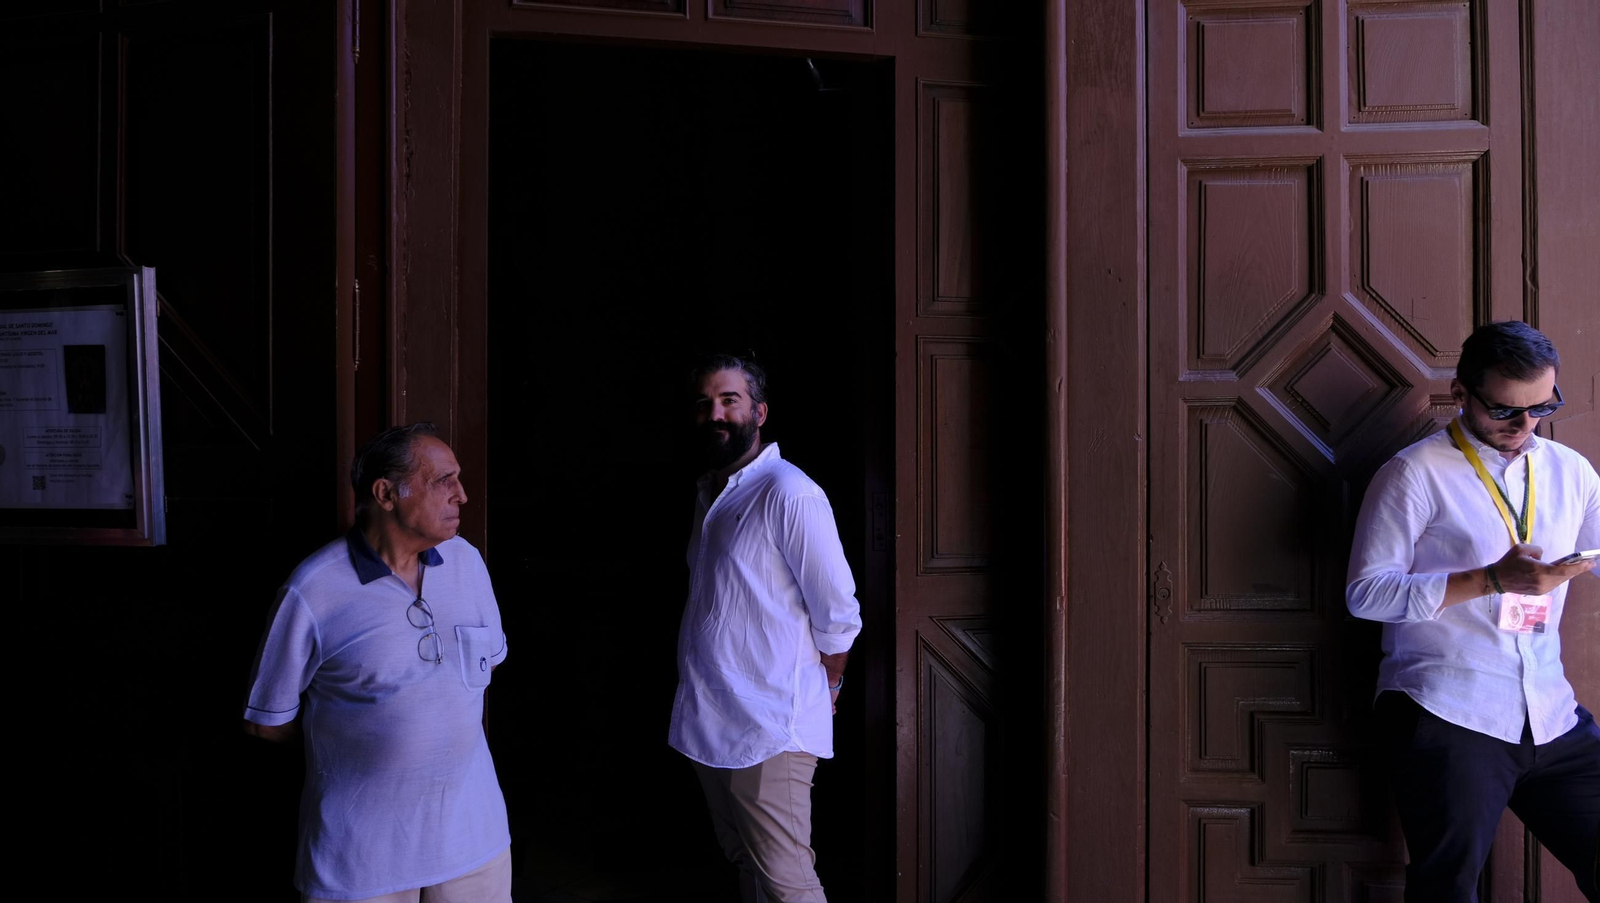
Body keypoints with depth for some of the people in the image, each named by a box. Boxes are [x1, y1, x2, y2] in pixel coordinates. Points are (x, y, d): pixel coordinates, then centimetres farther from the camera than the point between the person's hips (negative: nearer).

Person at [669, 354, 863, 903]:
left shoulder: (789, 494, -15)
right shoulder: (708, 491, 13)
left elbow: (838, 616, -11)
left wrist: (824, 691, 1)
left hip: (767, 729, -8)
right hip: (707, 722, 8)